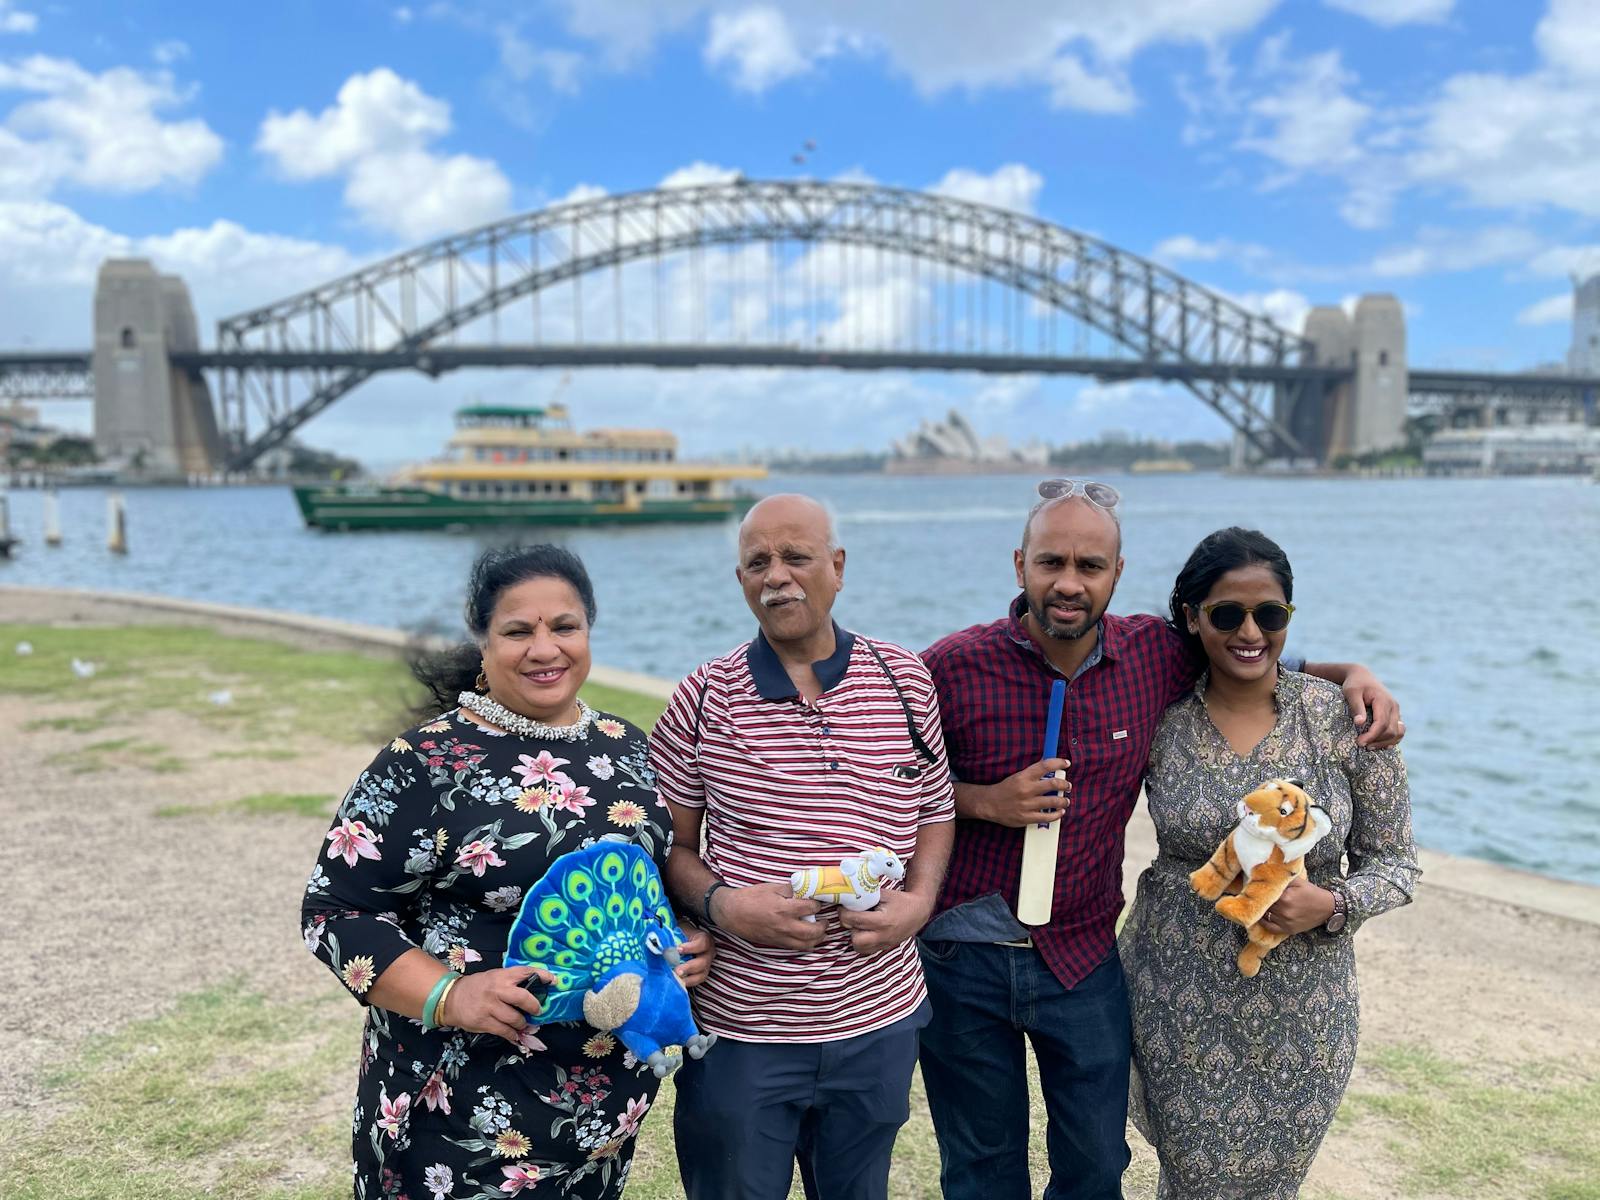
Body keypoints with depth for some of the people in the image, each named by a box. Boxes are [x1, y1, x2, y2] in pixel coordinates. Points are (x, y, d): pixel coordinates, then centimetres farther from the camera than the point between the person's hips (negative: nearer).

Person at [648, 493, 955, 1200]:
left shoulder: (907, 680, 0)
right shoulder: (701, 700, -6)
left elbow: (935, 812, 9)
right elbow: (670, 843, 0)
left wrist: (919, 900, -7)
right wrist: (720, 904, -18)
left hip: (879, 1022, 2)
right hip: (736, 1028, -2)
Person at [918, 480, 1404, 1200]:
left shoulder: (1156, 654, -6)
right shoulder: (952, 667, -14)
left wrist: (1352, 673, -4)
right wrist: (982, 801, -19)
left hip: (1083, 956, 2)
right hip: (962, 957, -2)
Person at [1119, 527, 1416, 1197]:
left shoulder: (1346, 718, -8)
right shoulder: (1159, 720, -7)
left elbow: (1395, 862, -1)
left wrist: (1331, 906, -18)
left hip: (1304, 1010, 1)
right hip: (1182, 1003, 0)